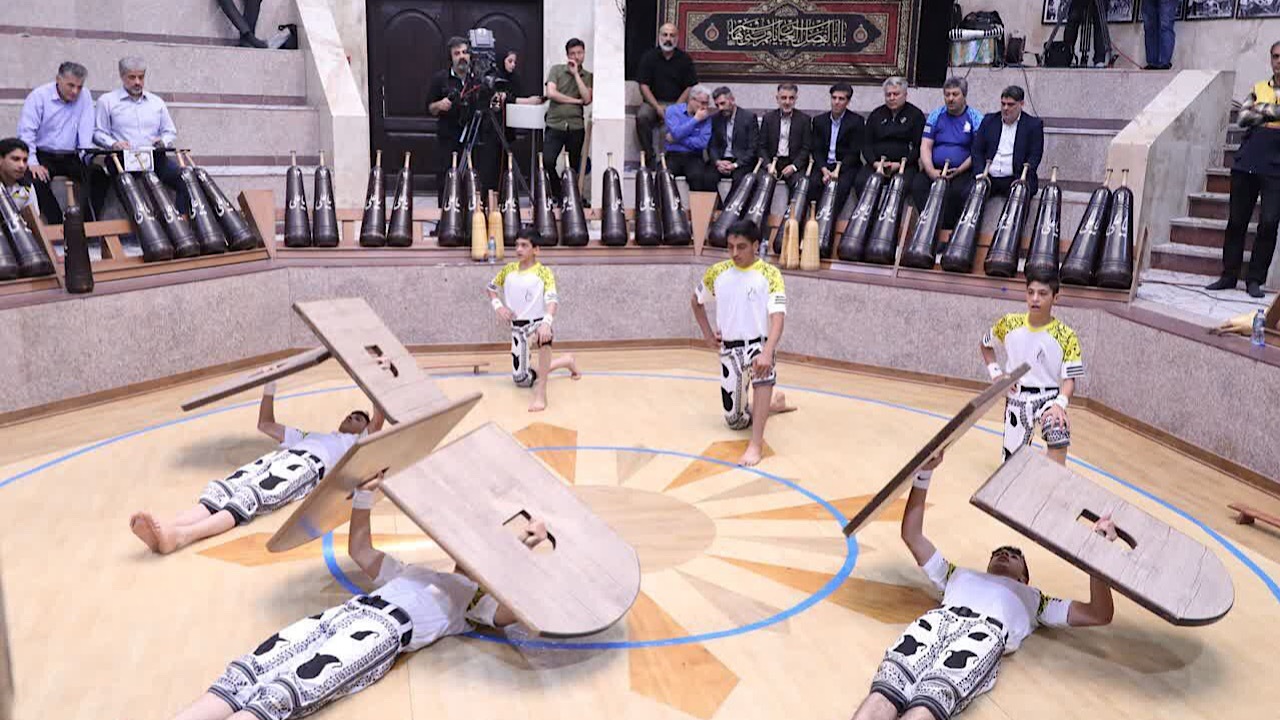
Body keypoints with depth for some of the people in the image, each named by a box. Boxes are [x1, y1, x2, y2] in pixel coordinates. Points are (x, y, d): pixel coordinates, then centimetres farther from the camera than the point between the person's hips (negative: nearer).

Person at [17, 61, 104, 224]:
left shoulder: (85, 96, 2)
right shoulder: (38, 96, -6)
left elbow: (86, 131, -3)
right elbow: (26, 131, -11)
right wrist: (32, 163, -21)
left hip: (71, 157, 3)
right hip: (43, 155, -2)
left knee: (100, 175, -20)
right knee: (36, 180, -30)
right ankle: (58, 224, -20)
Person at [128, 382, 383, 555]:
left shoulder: (357, 442, 32)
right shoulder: (308, 436, 46)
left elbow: (377, 426, 12)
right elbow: (265, 424, 49)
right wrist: (270, 386, 46)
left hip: (308, 464, -6)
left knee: (250, 497, -35)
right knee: (221, 490, -26)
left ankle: (180, 536, -59)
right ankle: (165, 530, -52)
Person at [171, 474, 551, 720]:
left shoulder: (477, 595, 20)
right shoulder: (413, 570, 40)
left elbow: (518, 609, -1)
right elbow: (360, 550, 44)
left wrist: (528, 553, -6)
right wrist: (365, 493, 33)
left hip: (386, 629, -6)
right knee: (242, 677, -20)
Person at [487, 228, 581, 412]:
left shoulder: (544, 272, -9)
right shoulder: (508, 270, 5)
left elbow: (552, 299, -24)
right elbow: (490, 287, 20)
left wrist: (546, 322, -42)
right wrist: (498, 306, 0)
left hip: (537, 323, -6)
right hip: (517, 328, 6)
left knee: (543, 338, -46)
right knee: (521, 380, 10)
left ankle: (541, 392, -38)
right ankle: (565, 361, 34)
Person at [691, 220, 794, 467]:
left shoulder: (769, 274, -12)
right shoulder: (718, 272, 1)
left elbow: (777, 316, -23)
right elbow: (697, 300, 19)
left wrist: (767, 353, -38)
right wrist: (708, 334, 9)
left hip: (758, 345, -4)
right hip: (729, 349, 4)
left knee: (763, 372, -42)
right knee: (735, 419, 10)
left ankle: (756, 443, -38)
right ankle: (772, 401, 43)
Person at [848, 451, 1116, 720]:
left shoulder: (1032, 598, 41)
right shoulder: (960, 575, 46)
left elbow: (1099, 615, 31)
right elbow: (912, 535, 43)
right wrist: (924, 473, 38)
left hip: (988, 631, -2)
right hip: (940, 619, 2)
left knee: (932, 698, -38)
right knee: (885, 691, -34)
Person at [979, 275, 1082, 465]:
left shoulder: (1066, 336, -11)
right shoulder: (1009, 324, -3)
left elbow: (1069, 379, -10)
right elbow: (986, 345, 16)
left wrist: (1060, 403, -29)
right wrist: (996, 373, 1)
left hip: (1048, 398, -2)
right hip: (1016, 399, 3)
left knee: (1059, 436, -33)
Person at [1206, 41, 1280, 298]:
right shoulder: (1259, 89, 14)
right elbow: (1242, 117, -1)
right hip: (1246, 164, 3)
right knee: (1236, 221, 5)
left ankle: (1255, 279, -1)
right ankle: (1229, 275, 13)